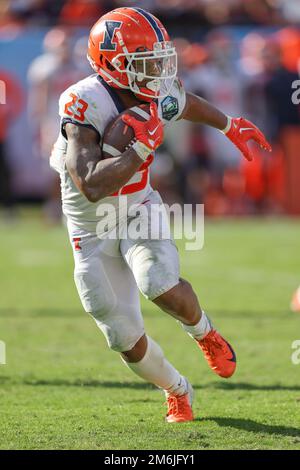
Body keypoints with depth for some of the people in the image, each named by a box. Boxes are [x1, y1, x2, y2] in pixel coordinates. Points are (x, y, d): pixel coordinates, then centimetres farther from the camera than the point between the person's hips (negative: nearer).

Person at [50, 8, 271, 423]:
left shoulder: (162, 97, -11)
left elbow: (187, 104, 18)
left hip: (139, 210, 2)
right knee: (126, 340, 2)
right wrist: (143, 146, -38)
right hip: (93, 230, -2)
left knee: (162, 286, -29)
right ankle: (176, 390, 31)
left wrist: (231, 126, 30)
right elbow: (92, 186, -41)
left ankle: (204, 333, 4)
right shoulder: (83, 105, -30)